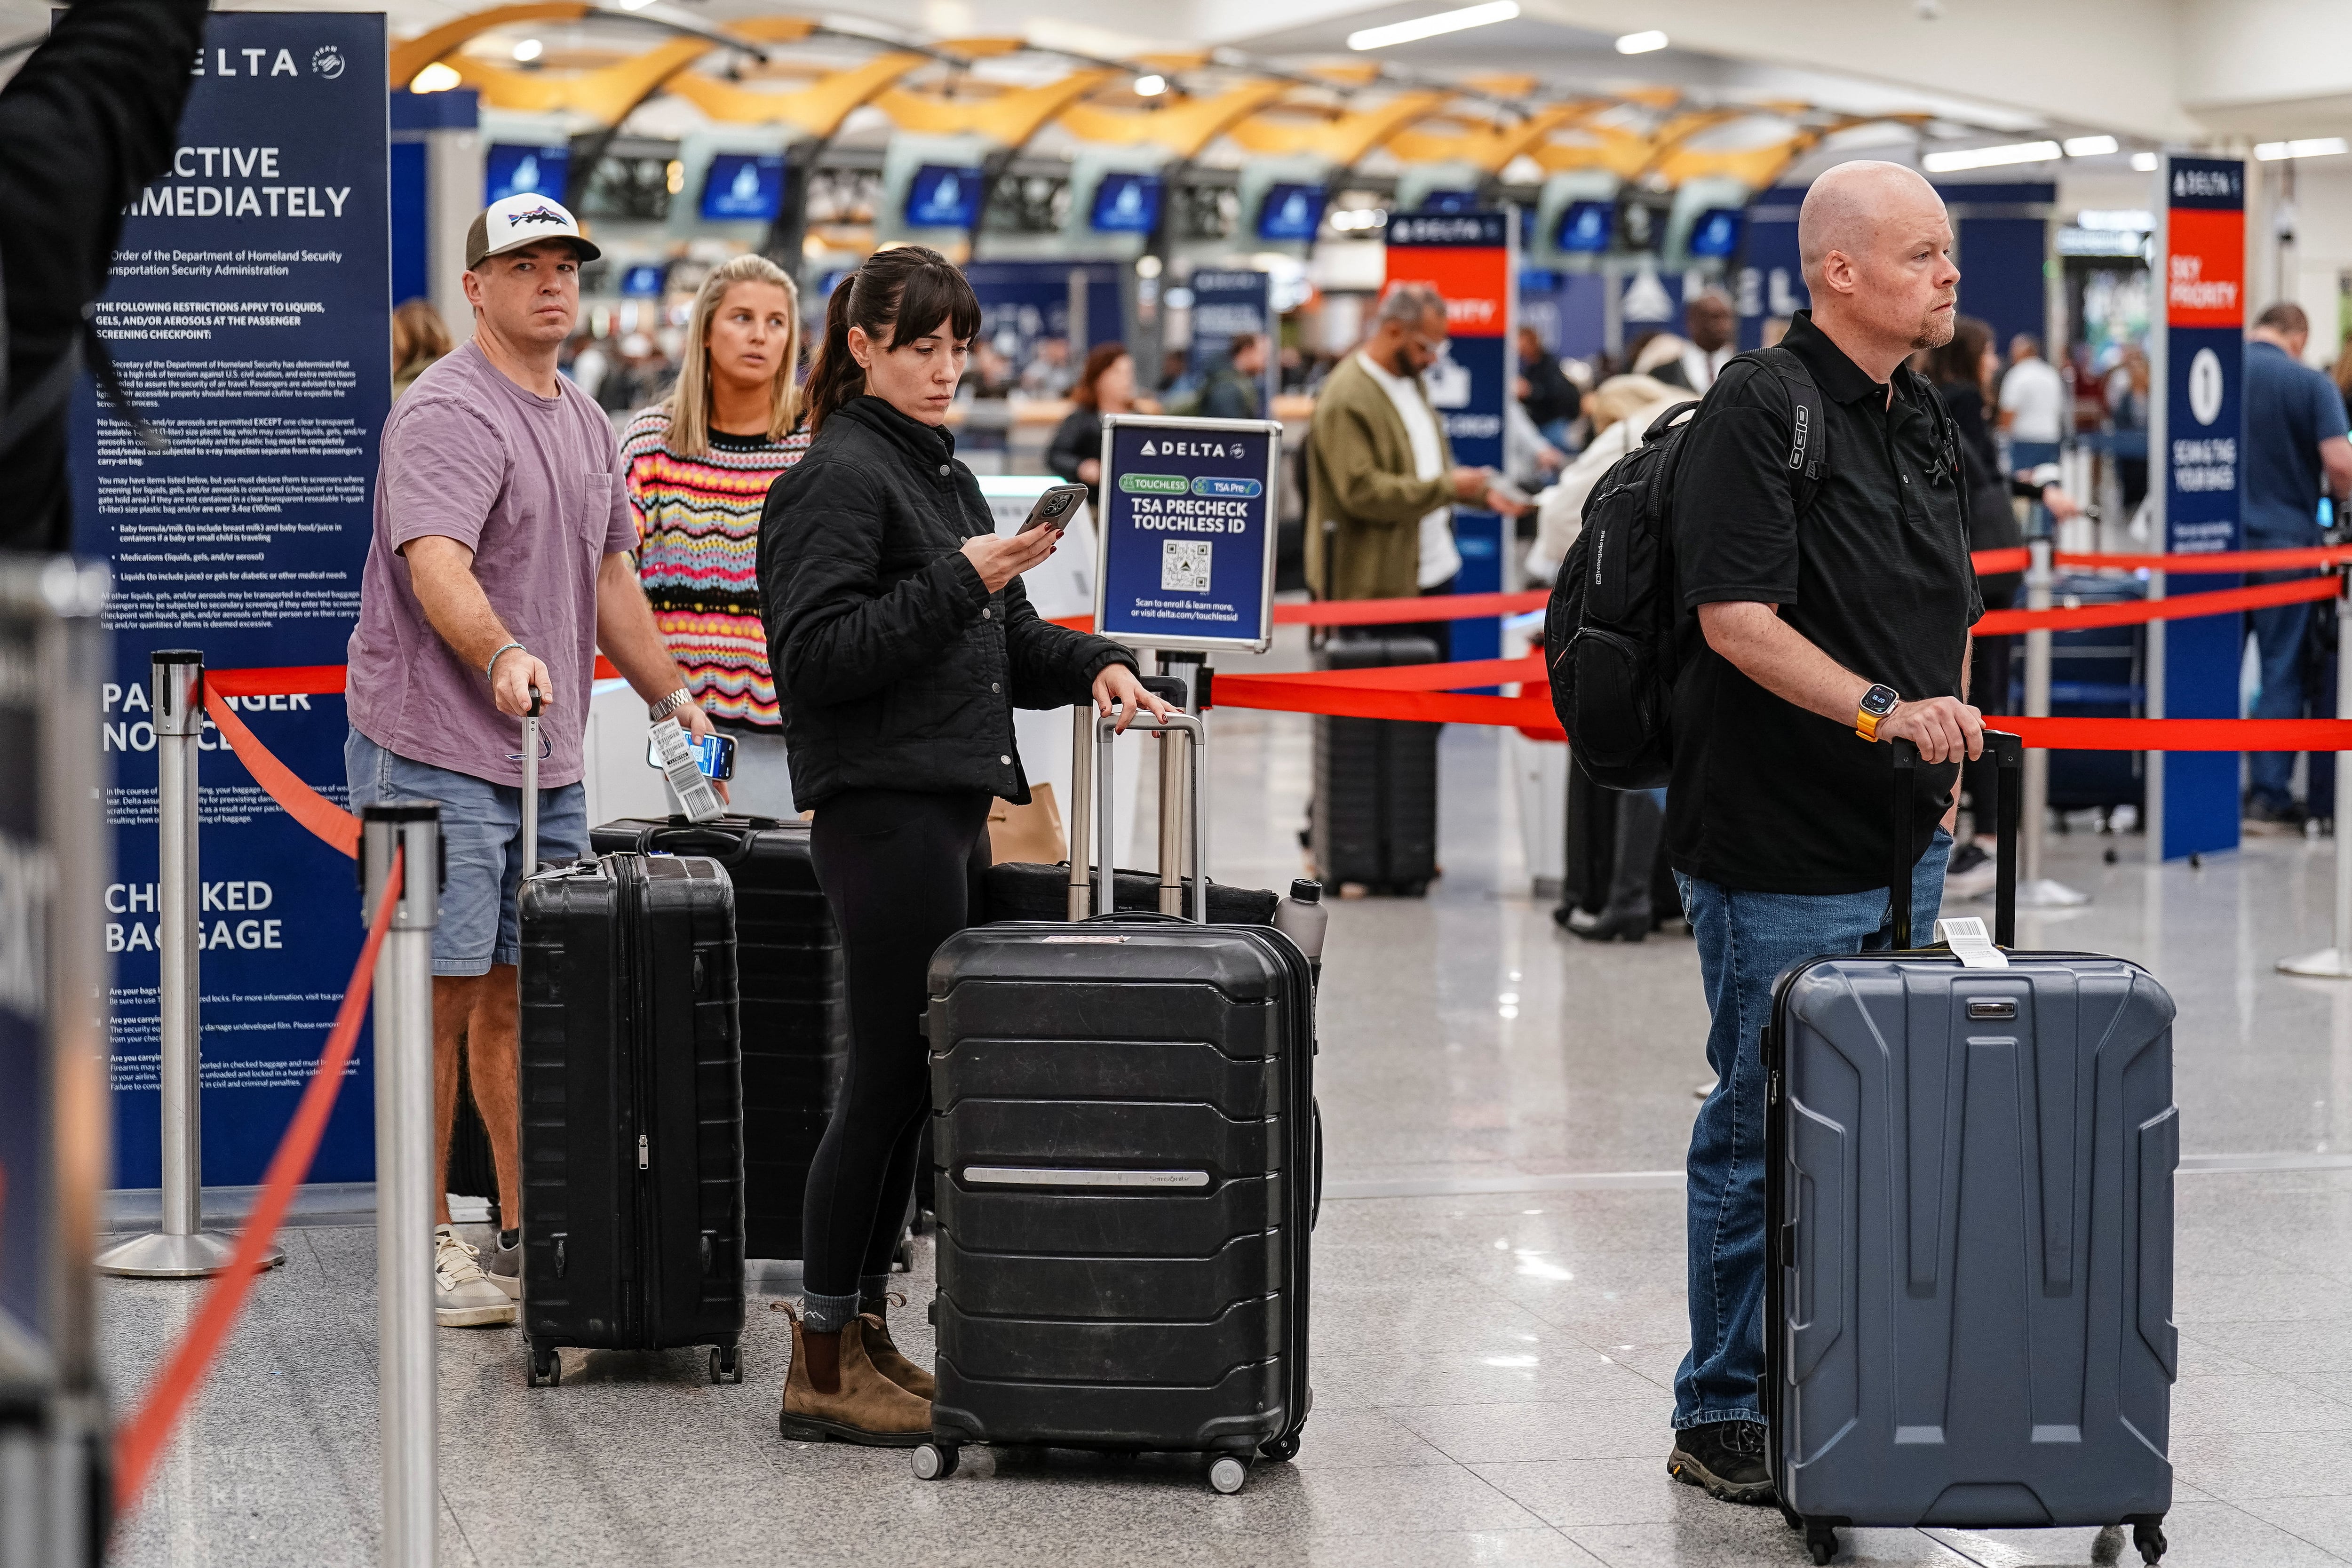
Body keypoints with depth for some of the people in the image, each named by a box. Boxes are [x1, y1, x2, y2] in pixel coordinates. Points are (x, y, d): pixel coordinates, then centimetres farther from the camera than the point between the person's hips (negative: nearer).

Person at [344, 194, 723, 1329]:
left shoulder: (587, 425, 17)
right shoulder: (449, 414, -13)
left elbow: (609, 575, 28)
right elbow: (436, 568, -27)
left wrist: (674, 699, 26)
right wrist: (502, 656, -43)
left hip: (549, 757, 8)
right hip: (439, 752, -8)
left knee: (524, 993, 11)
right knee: (445, 996, -5)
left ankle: (528, 1238, 17)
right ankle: (426, 1248, 0)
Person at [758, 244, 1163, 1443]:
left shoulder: (941, 473, 18)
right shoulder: (841, 478, -10)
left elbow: (1000, 639, 26)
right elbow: (818, 653, -19)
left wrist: (1093, 667, 8)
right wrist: (961, 581, -21)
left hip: (949, 806, 9)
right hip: (883, 809, -9)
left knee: (910, 1080, 11)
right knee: (889, 1078, -7)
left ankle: (865, 1333, 17)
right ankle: (823, 1368, -2)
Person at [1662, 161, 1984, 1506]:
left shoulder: (1921, 417, 13)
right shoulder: (1760, 410, -14)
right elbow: (1736, 618, -22)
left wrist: (1945, 752, 16)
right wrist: (1878, 711, -30)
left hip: (1902, 839, 8)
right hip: (1782, 850, -8)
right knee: (1766, 1136, -2)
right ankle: (1725, 1417, 8)